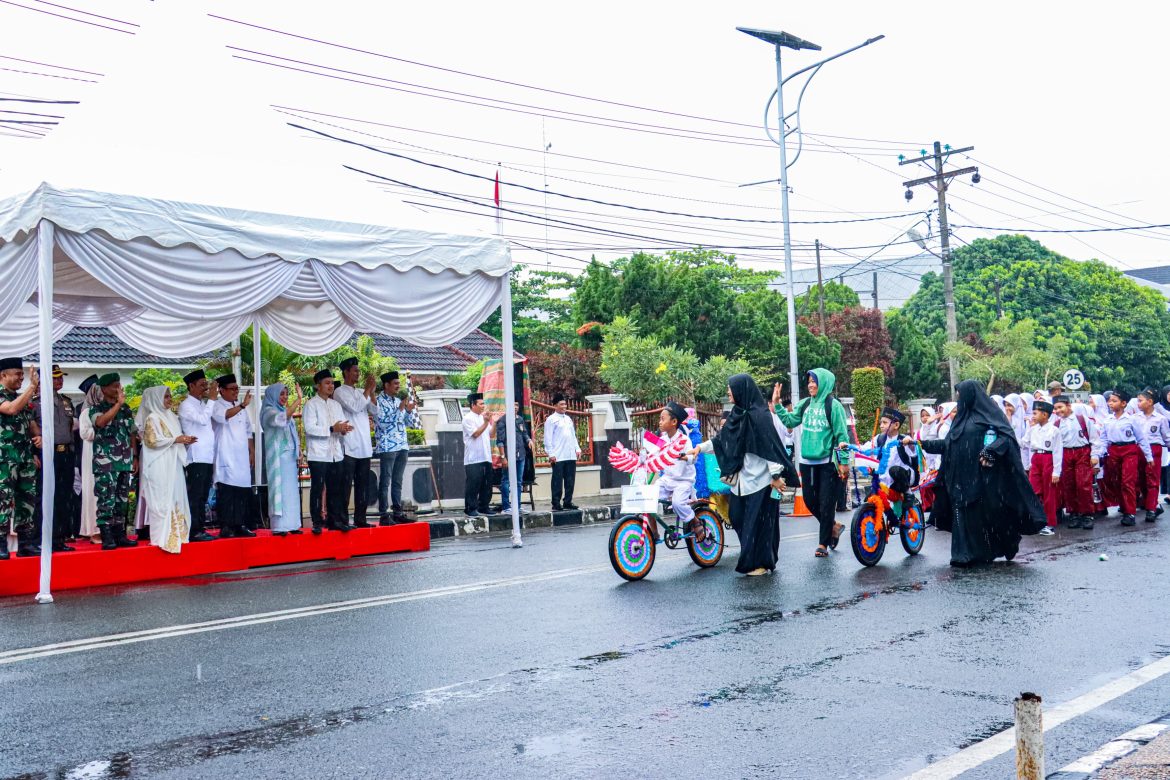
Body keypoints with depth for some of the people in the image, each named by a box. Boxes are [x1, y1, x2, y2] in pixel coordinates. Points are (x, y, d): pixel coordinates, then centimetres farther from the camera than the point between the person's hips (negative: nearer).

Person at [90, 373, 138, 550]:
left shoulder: (126, 409, 15)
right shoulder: (96, 408, -1)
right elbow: (101, 421, -25)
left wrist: (135, 457, 14)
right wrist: (119, 403, -21)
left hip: (125, 463, 6)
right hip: (105, 463, -6)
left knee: (122, 500, 9)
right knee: (106, 501, -8)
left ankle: (120, 535, 15)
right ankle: (107, 538, -5)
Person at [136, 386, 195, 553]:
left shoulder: (171, 416, 16)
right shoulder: (152, 418, -7)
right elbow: (152, 440, -16)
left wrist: (185, 440, 3)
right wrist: (176, 440, -16)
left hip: (173, 464, 8)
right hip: (159, 466, -8)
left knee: (175, 498, 8)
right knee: (162, 500, -8)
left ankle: (175, 532, 12)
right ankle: (162, 536, -7)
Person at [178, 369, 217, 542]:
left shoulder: (203, 404, 19)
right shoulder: (186, 405, -5)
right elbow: (203, 419, -20)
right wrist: (212, 399, -14)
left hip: (208, 457, 8)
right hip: (196, 458, -8)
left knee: (203, 496, 11)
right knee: (195, 495, -7)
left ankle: (201, 528, 16)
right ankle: (194, 531, -5)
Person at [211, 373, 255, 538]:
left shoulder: (241, 408, 19)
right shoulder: (217, 406, -3)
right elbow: (223, 416, -27)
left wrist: (252, 452, 16)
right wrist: (243, 405, -36)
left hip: (242, 457, 7)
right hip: (226, 458, -7)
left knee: (244, 491, 6)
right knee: (226, 492, -9)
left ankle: (240, 525, 12)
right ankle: (225, 527, -6)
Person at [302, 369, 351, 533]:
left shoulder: (336, 405, 17)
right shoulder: (311, 404, -3)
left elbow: (342, 425, 16)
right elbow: (309, 428, -13)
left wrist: (343, 429, -8)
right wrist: (332, 429, -18)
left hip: (335, 454, 6)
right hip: (318, 454, -5)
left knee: (336, 489, 7)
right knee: (317, 489, -1)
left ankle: (335, 520, 14)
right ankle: (317, 523, 4)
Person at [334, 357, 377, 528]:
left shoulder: (361, 392, 17)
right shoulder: (340, 392, -3)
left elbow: (374, 411, 9)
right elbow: (354, 407, -17)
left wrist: (372, 391, -3)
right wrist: (368, 389, -10)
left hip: (364, 446, 7)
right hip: (349, 447, -7)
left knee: (363, 485, 8)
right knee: (346, 485, -5)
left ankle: (360, 518, 14)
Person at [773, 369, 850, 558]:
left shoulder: (833, 405, -8)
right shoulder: (805, 404, 7)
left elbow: (842, 435, -9)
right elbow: (789, 421, 11)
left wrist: (844, 462, -11)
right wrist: (776, 404, 2)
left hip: (828, 463, -6)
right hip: (807, 461, 6)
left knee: (826, 504, 0)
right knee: (810, 501, 10)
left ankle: (823, 543, 10)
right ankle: (833, 526, 32)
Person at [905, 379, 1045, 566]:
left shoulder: (989, 414, -2)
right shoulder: (961, 418, 18)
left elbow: (1006, 436, -13)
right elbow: (946, 444, 20)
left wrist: (990, 452, -27)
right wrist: (920, 443, 16)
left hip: (984, 476, -6)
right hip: (962, 477, 6)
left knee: (988, 513, -2)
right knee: (964, 514, 2)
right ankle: (966, 555, 4)